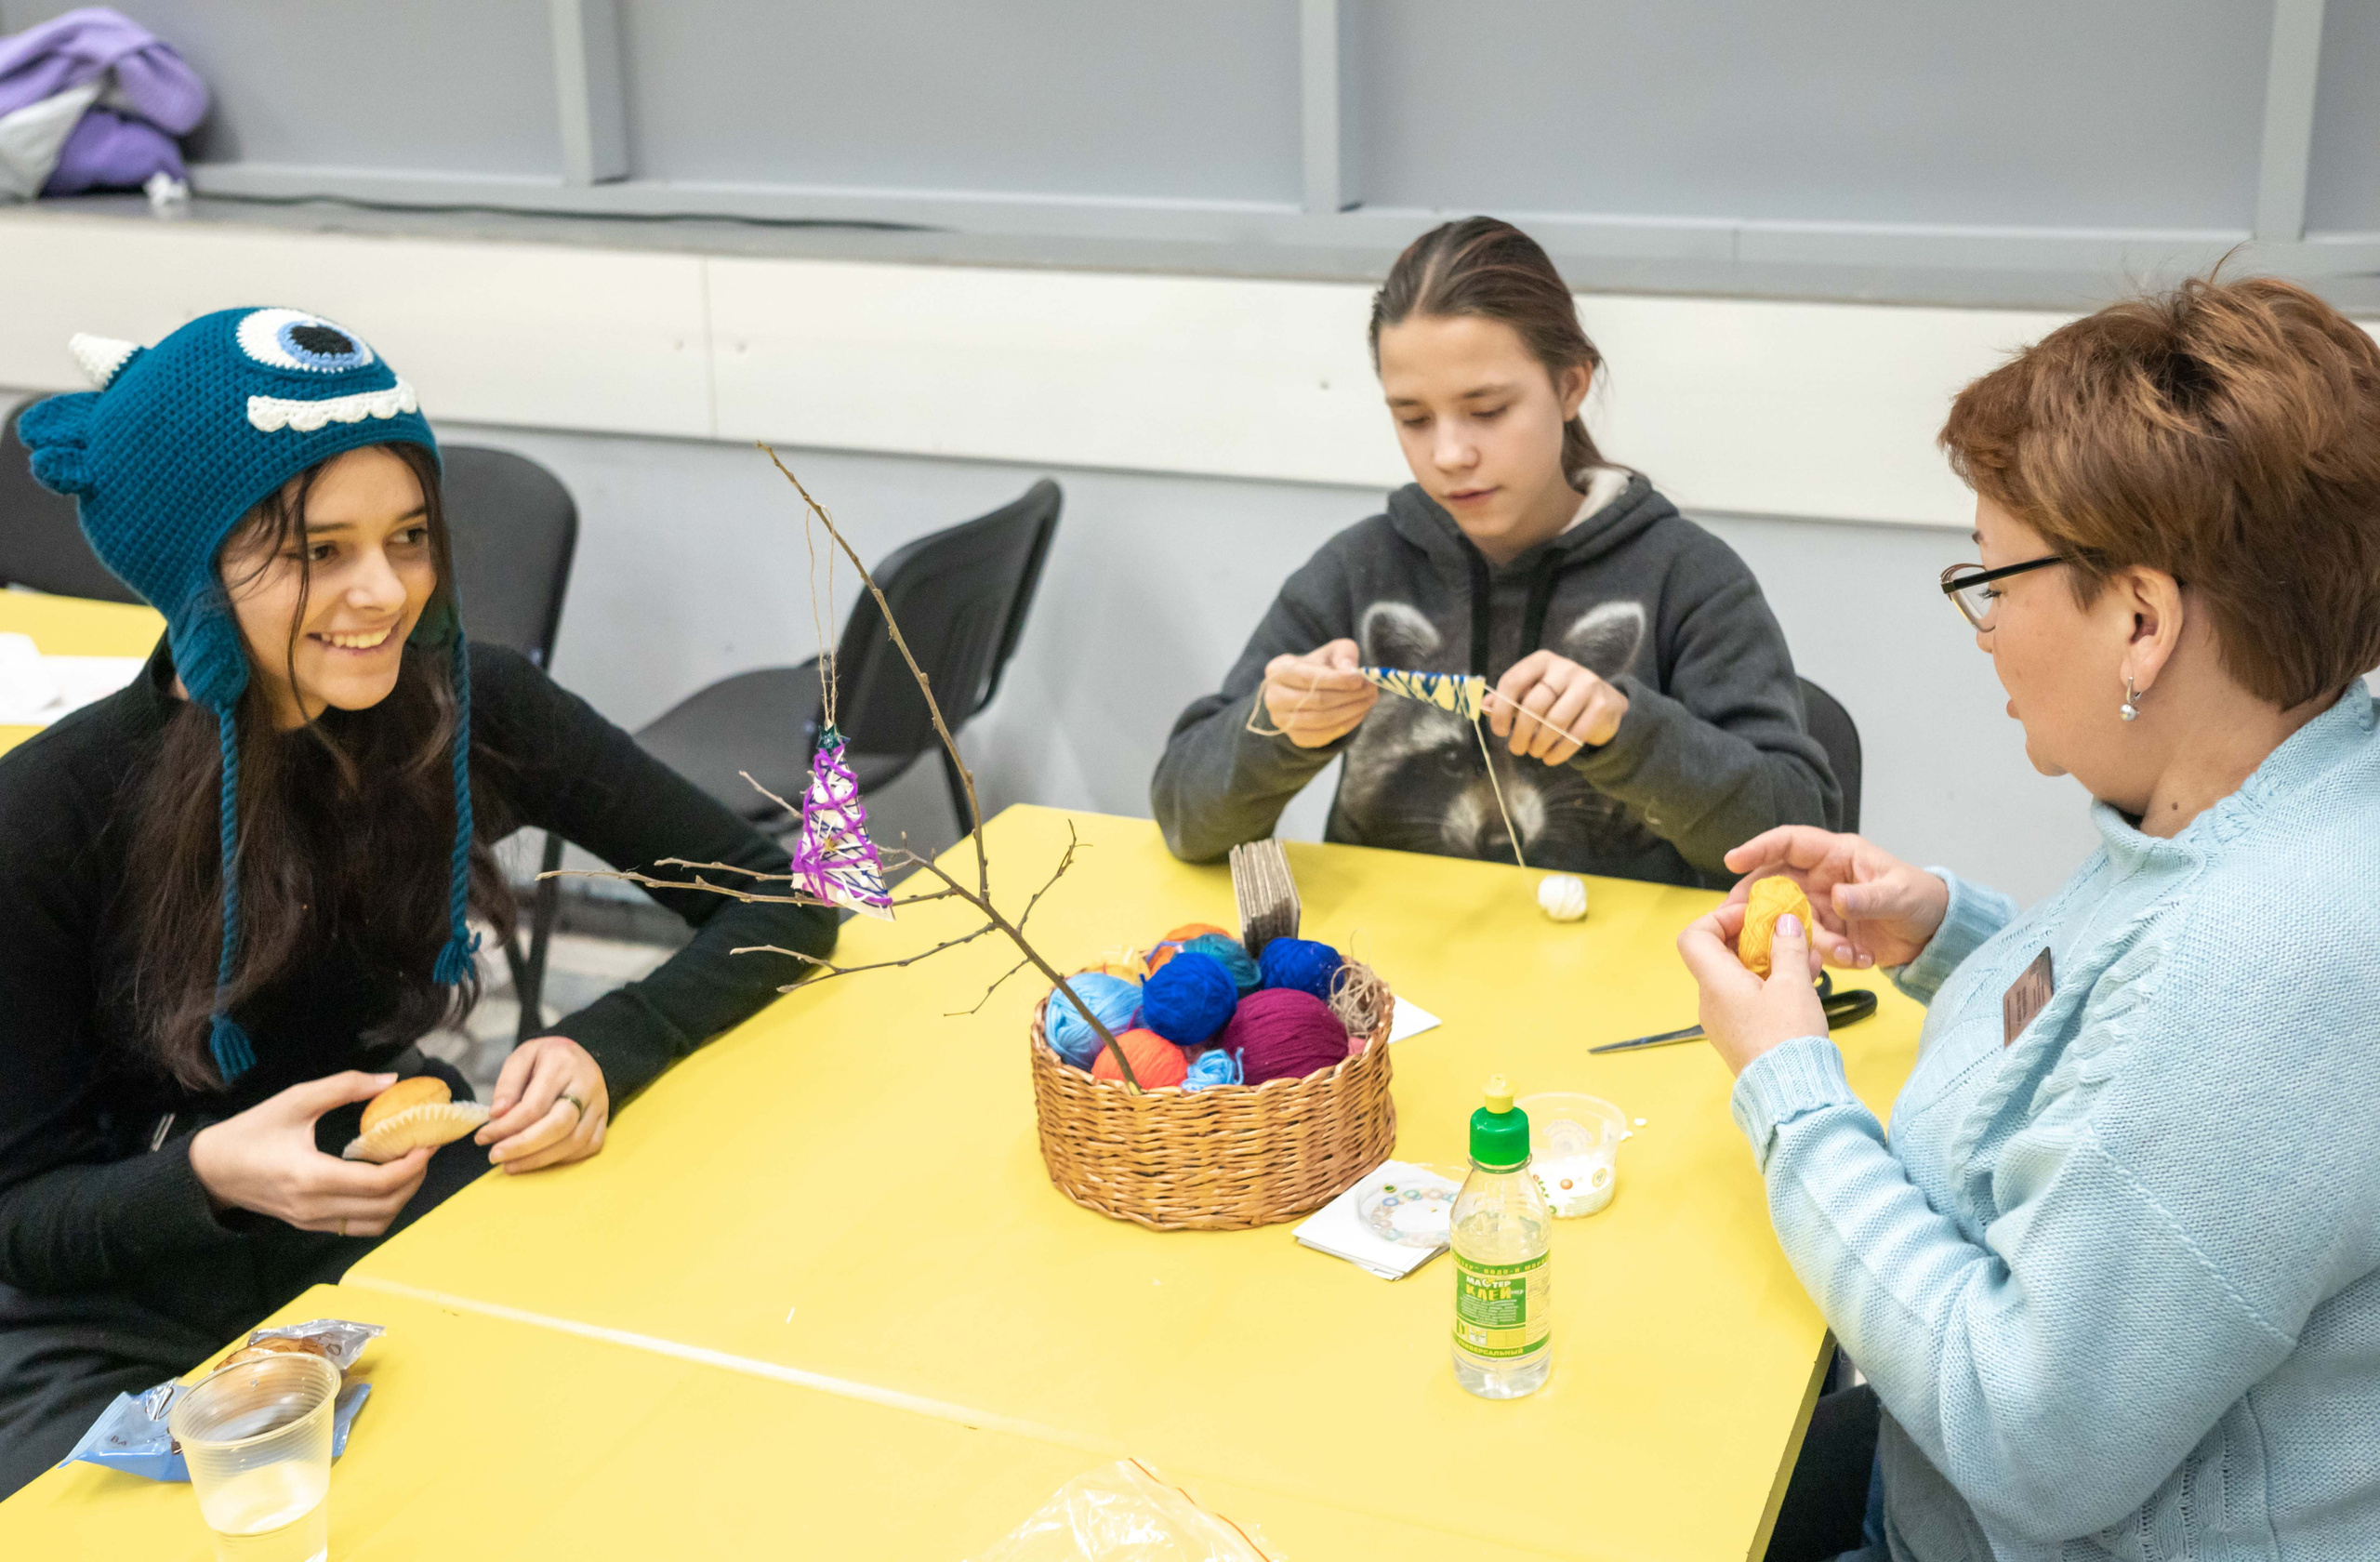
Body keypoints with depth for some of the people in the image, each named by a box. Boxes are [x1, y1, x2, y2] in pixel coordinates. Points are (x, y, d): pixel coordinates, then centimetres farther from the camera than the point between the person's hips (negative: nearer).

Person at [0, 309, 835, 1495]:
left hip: (407, 1228, 3)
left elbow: (780, 901, -9)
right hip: (126, 1325, -2)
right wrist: (210, 1177, -30)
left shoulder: (472, 714, -12)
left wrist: (605, 1049, -26)